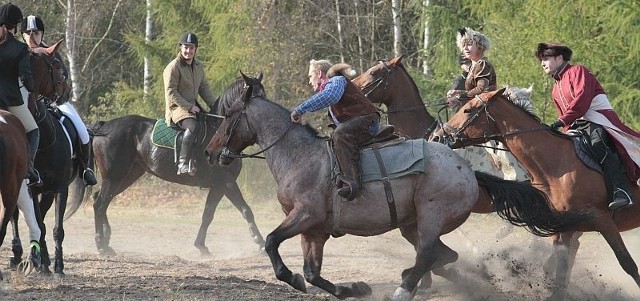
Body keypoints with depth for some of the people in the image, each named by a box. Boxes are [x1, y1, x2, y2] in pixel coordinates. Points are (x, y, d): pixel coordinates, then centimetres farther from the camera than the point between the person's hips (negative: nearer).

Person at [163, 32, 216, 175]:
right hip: (177, 108, -9)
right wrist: (189, 107, -19)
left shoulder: (199, 66, 14)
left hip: (193, 106, 9)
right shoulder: (173, 67, -11)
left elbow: (204, 88, 19)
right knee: (193, 126, -36)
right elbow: (171, 93, -15)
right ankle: (183, 163, -41)